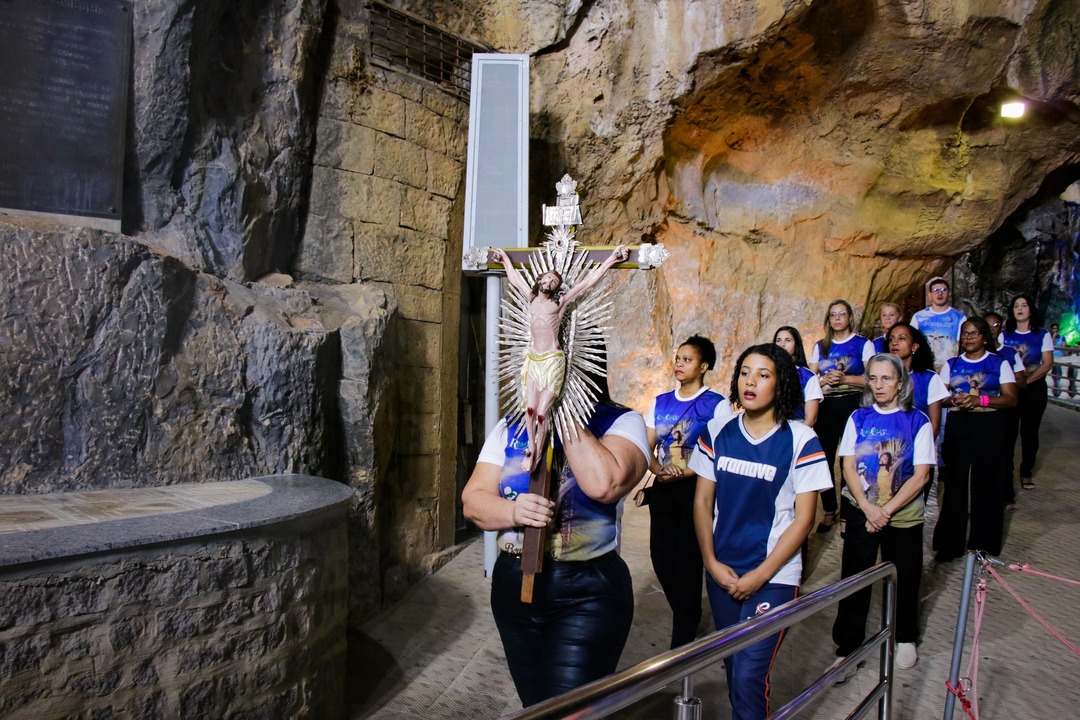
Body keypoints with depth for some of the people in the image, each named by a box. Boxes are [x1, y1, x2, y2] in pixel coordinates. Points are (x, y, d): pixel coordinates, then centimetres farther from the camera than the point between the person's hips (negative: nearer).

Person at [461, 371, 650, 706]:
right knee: (534, 706, 20)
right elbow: (473, 500, 0)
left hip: (587, 591, -4)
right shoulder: (511, 426, 5)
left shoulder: (622, 422, -9)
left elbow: (604, 485, -28)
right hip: (514, 583, 5)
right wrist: (513, 511, -21)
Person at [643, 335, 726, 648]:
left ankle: (682, 638, 15)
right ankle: (687, 615, 33)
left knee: (688, 560, -1)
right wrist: (657, 467, -10)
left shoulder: (715, 404, -6)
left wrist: (684, 472, -18)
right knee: (661, 555, 6)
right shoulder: (660, 402, 10)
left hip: (696, 489, -5)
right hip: (662, 489, 5)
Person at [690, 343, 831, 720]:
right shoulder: (717, 431, 0)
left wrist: (760, 576, -10)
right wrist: (712, 563, -3)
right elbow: (702, 501, 5)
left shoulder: (801, 440, -10)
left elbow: (804, 518, -8)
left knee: (748, 675, -9)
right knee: (733, 666, 14)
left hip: (773, 576, -3)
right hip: (721, 573, 4)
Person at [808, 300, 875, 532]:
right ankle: (829, 510, 14)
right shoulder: (820, 347, 14)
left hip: (853, 405, -3)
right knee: (825, 459, 2)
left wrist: (844, 378, -16)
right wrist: (825, 380, -10)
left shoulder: (863, 344, 3)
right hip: (826, 406, 3)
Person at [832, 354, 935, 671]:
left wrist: (886, 510, -15)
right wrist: (869, 508, -15)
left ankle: (906, 638, 34)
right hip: (861, 512, 1)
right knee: (854, 579, 4)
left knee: (904, 580, 11)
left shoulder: (918, 421, -5)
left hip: (904, 515, -1)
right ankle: (848, 644, 18)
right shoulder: (858, 418, 1)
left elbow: (921, 476, -10)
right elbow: (849, 468, -3)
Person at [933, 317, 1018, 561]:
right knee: (955, 482, 0)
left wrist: (980, 400, -17)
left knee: (986, 483, -1)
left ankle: (984, 545, 12)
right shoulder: (951, 364, 14)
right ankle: (950, 544, 8)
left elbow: (1011, 399, -3)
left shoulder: (999, 363, 6)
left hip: (989, 425, -2)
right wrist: (955, 400, -13)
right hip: (957, 425, 2)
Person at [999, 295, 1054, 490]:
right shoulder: (1005, 335, 7)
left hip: (1034, 388, -1)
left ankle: (1026, 472, 13)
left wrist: (1027, 381, -15)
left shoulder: (1042, 335, 1)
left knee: (1030, 430, 3)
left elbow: (1047, 363, -4)